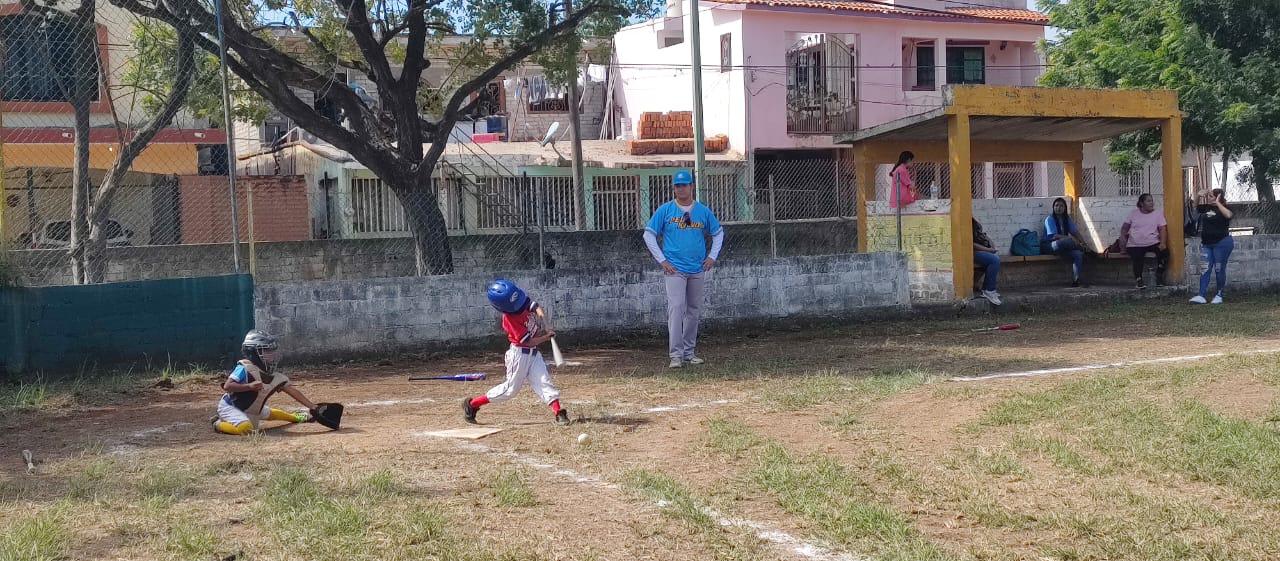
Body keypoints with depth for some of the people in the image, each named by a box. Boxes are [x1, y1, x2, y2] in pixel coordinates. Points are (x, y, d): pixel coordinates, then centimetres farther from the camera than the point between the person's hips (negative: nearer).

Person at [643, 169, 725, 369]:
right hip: (675, 270, -4)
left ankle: (689, 352, 20)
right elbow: (648, 235, 1)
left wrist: (712, 257, 7)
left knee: (694, 311, 9)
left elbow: (718, 233, 18)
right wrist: (662, 260, -5)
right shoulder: (665, 210, 0)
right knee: (676, 308, -15)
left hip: (698, 270, 4)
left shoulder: (703, 211, 7)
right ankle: (675, 354, -16)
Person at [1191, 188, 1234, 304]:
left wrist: (1217, 203, -20)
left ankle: (1219, 295, 15)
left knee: (1219, 270, 3)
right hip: (1206, 243, 5)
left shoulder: (1224, 208, -6)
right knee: (1205, 269, -2)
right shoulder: (1206, 208, 11)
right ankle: (1201, 295, -8)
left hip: (1221, 243, -5)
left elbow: (1228, 215, -28)